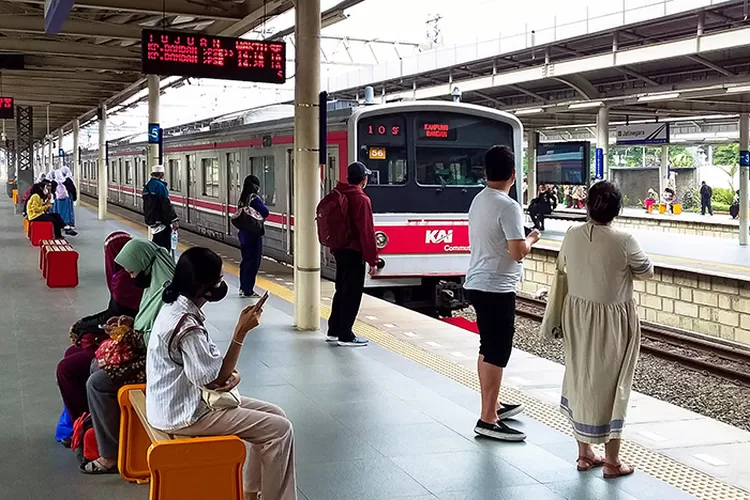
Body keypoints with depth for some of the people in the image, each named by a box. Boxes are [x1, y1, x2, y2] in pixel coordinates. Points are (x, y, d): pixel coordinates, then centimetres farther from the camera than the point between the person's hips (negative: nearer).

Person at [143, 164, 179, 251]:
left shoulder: (147, 186, 13)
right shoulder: (160, 186, -15)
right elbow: (166, 205, -21)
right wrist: (174, 220, -21)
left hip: (150, 220, 9)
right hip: (161, 221, -9)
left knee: (156, 243, 18)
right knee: (165, 247, -8)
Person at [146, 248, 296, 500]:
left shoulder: (178, 307, 3)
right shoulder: (186, 326, -27)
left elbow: (206, 363, 13)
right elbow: (216, 380, -20)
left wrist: (231, 373, -6)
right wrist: (241, 332, -20)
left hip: (182, 400, 10)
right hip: (183, 413, -10)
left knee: (274, 414, 10)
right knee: (279, 429, -10)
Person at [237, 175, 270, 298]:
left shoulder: (242, 198, 7)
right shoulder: (254, 198, -17)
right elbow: (265, 212, -20)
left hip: (243, 233, 8)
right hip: (254, 234, -8)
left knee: (246, 260, 17)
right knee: (253, 262, -1)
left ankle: (243, 288, 25)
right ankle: (248, 291, 1)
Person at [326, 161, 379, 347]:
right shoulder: (361, 200, -17)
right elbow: (367, 232, -19)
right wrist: (372, 260, -16)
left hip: (340, 249, 8)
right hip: (354, 253, -8)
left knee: (342, 290, 17)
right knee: (352, 293, -1)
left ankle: (334, 330, 24)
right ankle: (345, 335, 3)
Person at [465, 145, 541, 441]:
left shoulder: (478, 201, 9)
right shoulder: (508, 207, -18)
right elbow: (518, 252, -22)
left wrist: (520, 237, 20)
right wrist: (531, 239, -3)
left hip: (477, 283, 9)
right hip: (496, 288, -9)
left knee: (488, 348, 19)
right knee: (497, 352, -5)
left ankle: (492, 406, 31)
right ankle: (488, 420, -2)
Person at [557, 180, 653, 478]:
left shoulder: (572, 236, -6)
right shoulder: (624, 241, -19)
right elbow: (647, 273, -4)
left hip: (578, 315, 4)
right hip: (612, 321, -4)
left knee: (581, 378, 16)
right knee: (610, 384, 7)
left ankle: (584, 453, 26)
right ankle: (612, 461, 17)